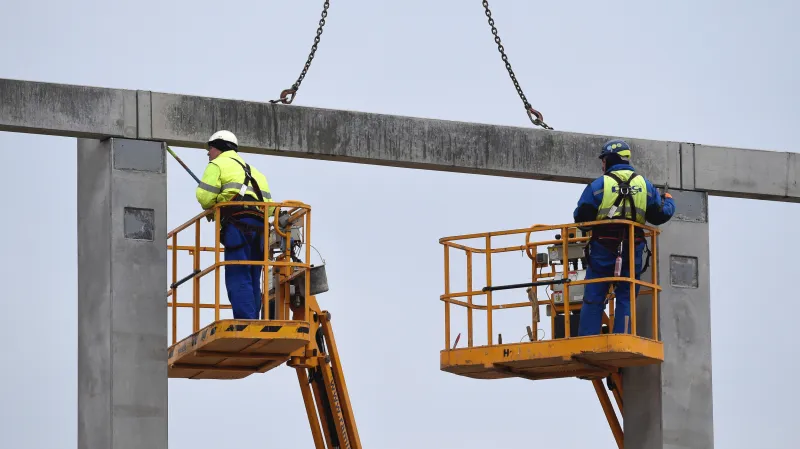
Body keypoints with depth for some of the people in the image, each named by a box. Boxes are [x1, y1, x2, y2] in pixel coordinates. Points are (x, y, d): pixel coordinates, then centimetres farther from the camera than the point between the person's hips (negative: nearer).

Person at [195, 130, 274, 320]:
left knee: (238, 278, -14)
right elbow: (269, 203, 23)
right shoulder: (252, 170, 32)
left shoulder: (218, 165, 9)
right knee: (253, 280, 9)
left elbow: (204, 195, -3)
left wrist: (210, 208, 17)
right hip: (259, 225, 7)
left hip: (238, 223, -7)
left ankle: (245, 322, -25)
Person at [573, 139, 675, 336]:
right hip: (633, 250, 3)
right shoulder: (645, 185, 8)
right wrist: (669, 203, 30)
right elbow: (659, 215, 8)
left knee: (593, 299, 3)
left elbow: (581, 217, -6)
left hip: (603, 249, -2)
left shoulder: (598, 185, -3)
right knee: (626, 299, 8)